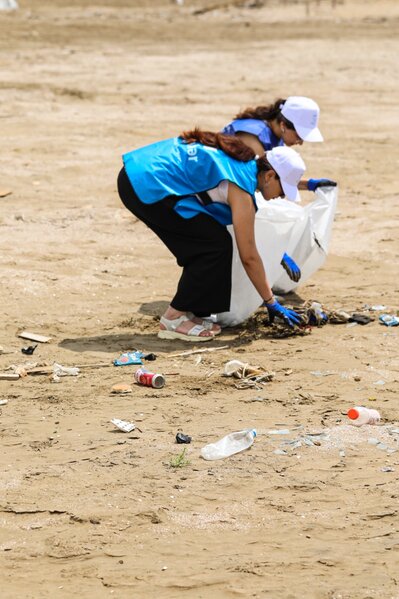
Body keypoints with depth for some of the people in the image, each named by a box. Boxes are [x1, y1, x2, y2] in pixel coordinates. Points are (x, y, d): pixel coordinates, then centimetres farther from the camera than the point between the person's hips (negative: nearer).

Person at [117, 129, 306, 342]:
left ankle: (188, 312, 17)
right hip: (147, 185, -10)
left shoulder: (243, 159, 15)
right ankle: (173, 318, 0)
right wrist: (272, 304, -1)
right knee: (216, 244, -5)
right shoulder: (241, 188, -12)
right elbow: (249, 257, -9)